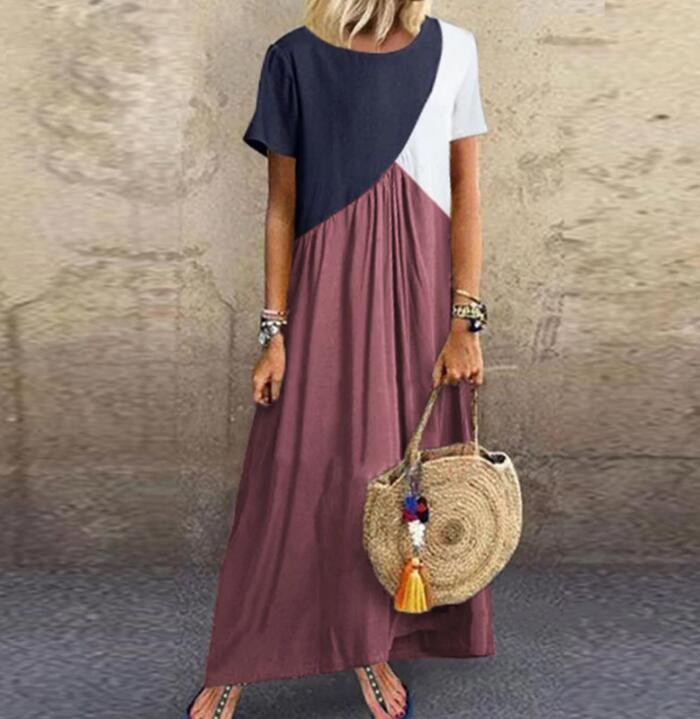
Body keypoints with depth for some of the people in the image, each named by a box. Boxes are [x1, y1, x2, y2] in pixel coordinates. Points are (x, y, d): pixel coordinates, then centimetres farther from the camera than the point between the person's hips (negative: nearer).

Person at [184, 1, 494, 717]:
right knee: (295, 475, 2)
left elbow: (466, 196, 2)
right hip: (328, 289, -2)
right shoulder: (295, 58, 0)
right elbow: (281, 206, 0)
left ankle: (373, 648, 30)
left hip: (419, 287, 2)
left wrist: (465, 321, -4)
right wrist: (274, 332, -4)